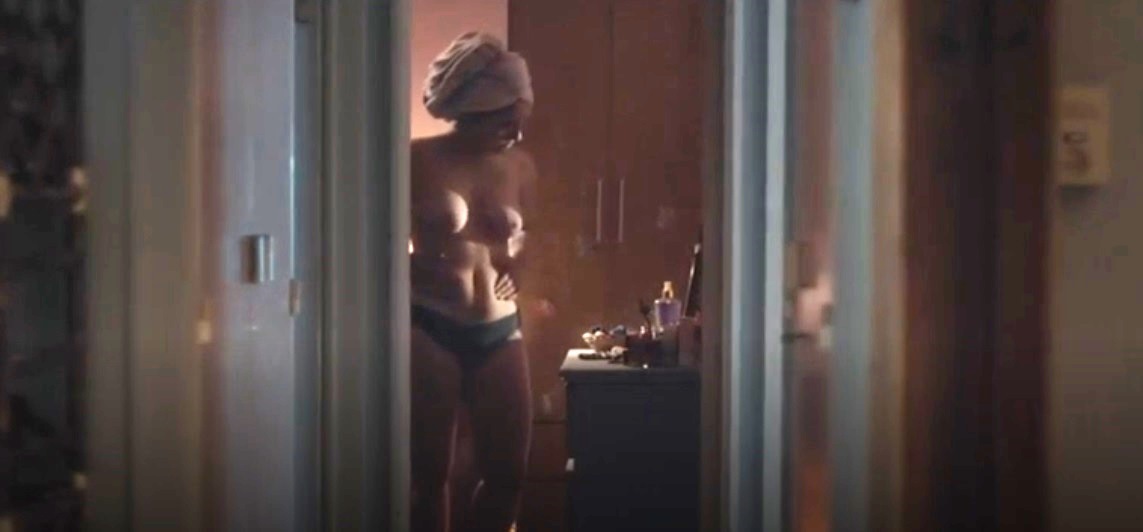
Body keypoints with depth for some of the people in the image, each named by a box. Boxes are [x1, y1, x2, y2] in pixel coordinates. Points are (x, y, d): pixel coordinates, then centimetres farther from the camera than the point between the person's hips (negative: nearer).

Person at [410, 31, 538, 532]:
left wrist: (513, 276, 7)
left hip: (499, 333, 5)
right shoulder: (419, 160, -7)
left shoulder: (520, 167, 7)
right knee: (429, 475, 2)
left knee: (508, 474, 5)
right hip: (429, 330, -4)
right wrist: (418, 270, -13)